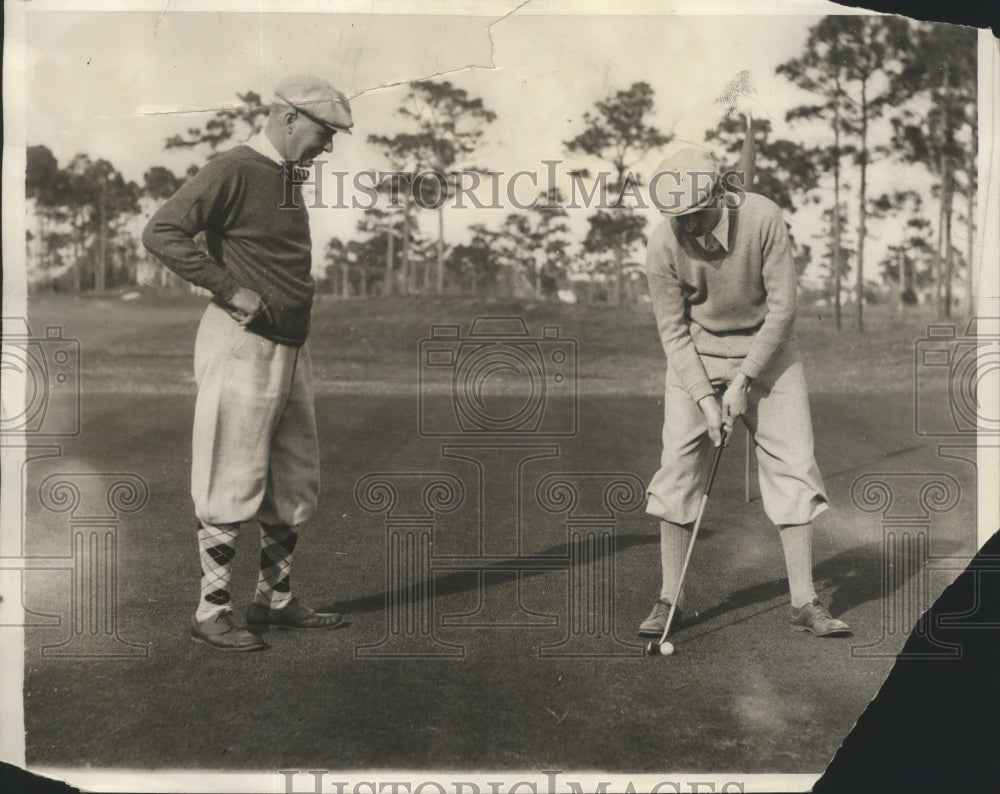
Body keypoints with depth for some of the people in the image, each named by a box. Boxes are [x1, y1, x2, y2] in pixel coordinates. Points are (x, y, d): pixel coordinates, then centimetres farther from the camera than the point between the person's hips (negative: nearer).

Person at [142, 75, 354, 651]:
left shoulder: (288, 178, 17)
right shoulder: (234, 171, -10)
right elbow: (161, 232, -18)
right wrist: (232, 290, -19)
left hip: (291, 349, 9)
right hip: (243, 347, -9)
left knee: (298, 484, 13)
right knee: (234, 485, -2)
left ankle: (276, 600, 26)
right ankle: (213, 613, 9)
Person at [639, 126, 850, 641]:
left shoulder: (763, 218, -22)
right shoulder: (662, 247, -19)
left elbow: (782, 305, -15)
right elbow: (672, 331, -10)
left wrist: (744, 380, -17)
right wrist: (704, 396, -19)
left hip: (766, 347, 0)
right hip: (695, 353, 0)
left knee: (792, 464, -4)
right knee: (679, 465, -6)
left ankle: (804, 602, 4)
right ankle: (668, 600, 5)